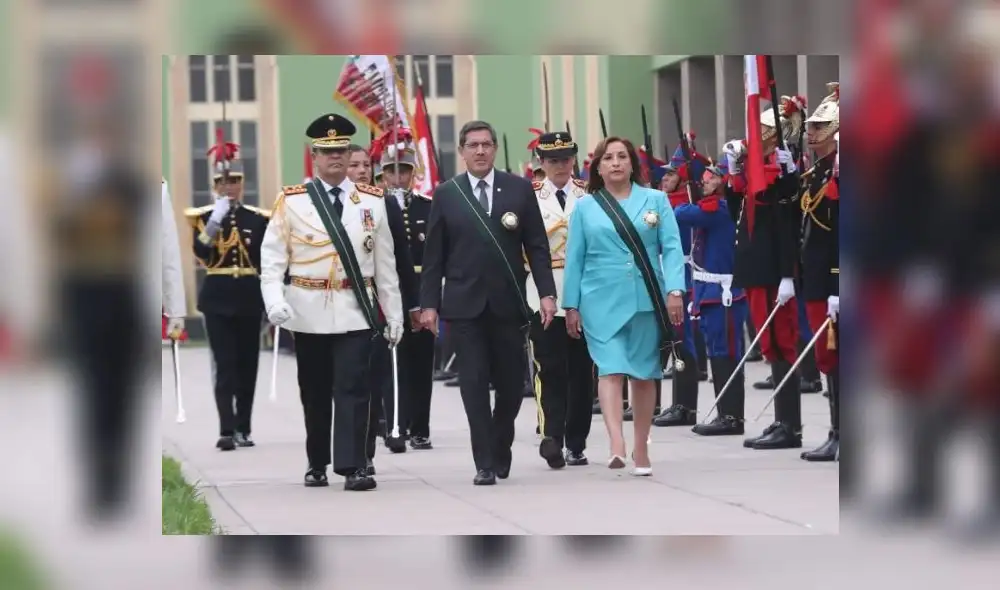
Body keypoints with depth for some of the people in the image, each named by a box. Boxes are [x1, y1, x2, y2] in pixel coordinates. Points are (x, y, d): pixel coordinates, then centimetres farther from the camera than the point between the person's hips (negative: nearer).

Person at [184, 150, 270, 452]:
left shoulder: (258, 218, 7)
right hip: (218, 299, -2)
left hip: (249, 299, 2)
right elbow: (200, 253, -14)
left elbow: (267, 263, 8)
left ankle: (243, 428, 13)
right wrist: (215, 221, -22)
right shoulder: (203, 216, 2)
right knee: (225, 365, -9)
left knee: (247, 364, 5)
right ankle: (226, 430, -15)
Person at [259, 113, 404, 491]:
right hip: (309, 313, 0)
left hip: (355, 310, 0)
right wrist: (274, 301, -18)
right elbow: (272, 257, -3)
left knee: (353, 388, -10)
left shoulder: (372, 201, 6)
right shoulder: (291, 201, 1)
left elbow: (385, 262, 9)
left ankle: (353, 467, -12)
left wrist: (394, 314, 8)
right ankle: (317, 464, 22)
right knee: (315, 392, 9)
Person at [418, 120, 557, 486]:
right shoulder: (446, 194, 5)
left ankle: (499, 451, 26)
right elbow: (433, 254, 4)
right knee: (475, 383, -4)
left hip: (508, 302, 1)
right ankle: (485, 463, -1)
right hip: (464, 305, -1)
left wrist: (546, 292, -4)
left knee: (511, 383, 4)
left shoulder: (520, 189, 5)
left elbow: (537, 246, 5)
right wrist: (429, 302, -2)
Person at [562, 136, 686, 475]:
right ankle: (616, 445, -26)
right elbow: (575, 259, 8)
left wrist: (675, 291, -10)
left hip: (647, 301, 1)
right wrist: (571, 306, 4)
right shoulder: (585, 207, 8)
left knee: (644, 374, 7)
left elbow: (671, 248, 2)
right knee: (610, 369, -14)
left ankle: (641, 449, 17)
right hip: (602, 302, -1)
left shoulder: (656, 201, 7)